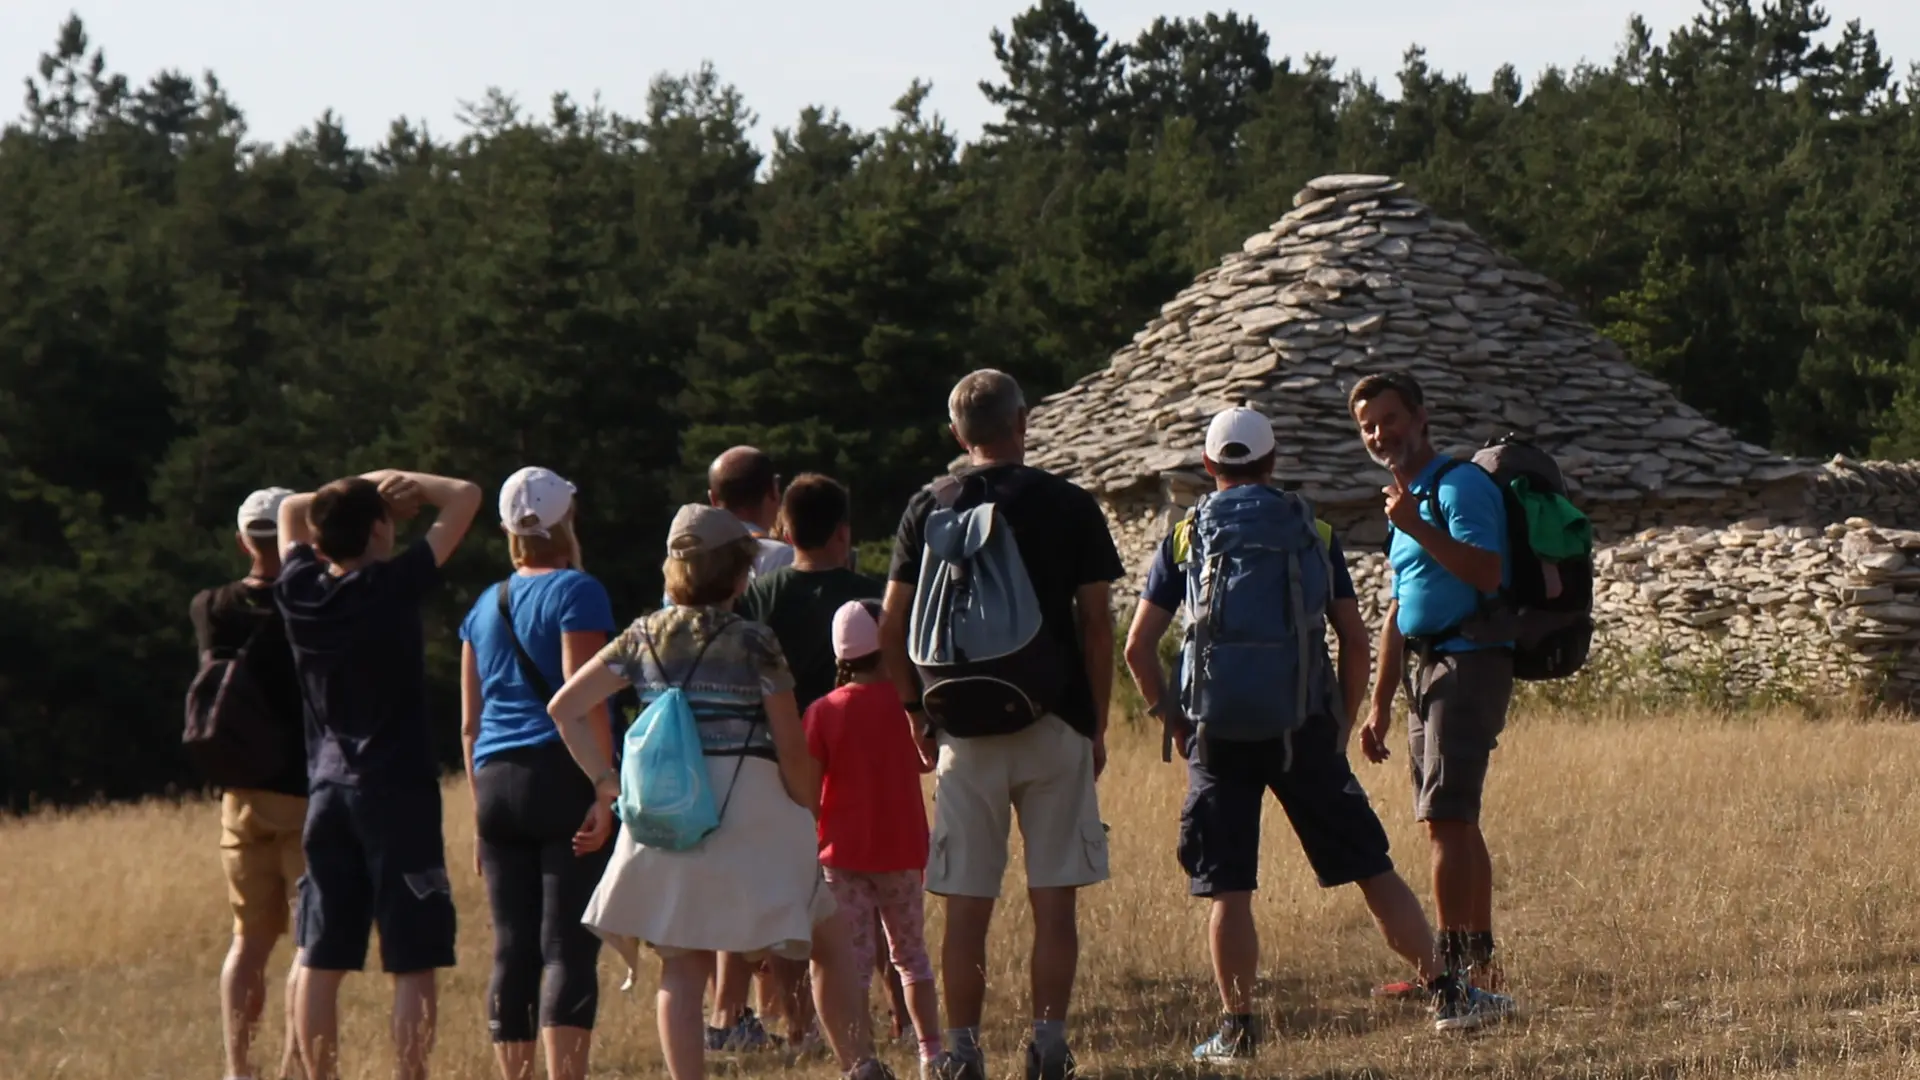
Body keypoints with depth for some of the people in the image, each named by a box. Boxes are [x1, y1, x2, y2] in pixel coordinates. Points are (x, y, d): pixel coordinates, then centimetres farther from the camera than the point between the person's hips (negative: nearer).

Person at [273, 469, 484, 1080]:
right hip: (397, 792, -6)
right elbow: (466, 496, -4)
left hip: (327, 789, 6)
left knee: (322, 960, 8)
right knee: (413, 963, -4)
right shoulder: (393, 586, -11)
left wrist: (363, 488, 15)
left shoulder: (301, 593, 2)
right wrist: (404, 481, 8)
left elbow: (290, 510, 23)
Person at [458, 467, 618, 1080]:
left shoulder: (485, 608, 16)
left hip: (497, 782, 6)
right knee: (569, 948, -9)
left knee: (511, 953, 6)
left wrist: (481, 813, 24)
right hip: (564, 781, -6)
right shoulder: (576, 592, -2)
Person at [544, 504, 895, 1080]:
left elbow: (564, 708, 5)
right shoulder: (753, 643, -7)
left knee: (682, 969, 6)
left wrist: (607, 781, 7)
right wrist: (810, 812, 7)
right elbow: (792, 748, -6)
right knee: (830, 944, 12)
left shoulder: (643, 638, 6)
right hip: (750, 811, -3)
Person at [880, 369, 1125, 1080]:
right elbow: (1096, 626, -1)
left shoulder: (928, 509, 4)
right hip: (1055, 727, -1)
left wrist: (918, 715, 13)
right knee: (1054, 900, 3)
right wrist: (1097, 726, 7)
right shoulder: (1070, 507, 0)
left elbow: (892, 629, 2)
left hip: (966, 728, 1)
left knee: (965, 904, 4)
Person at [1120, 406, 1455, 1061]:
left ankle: (1238, 1028, 1)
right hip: (1303, 728, 1)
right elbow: (1355, 641, 5)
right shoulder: (1312, 532, 9)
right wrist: (1342, 725, 14)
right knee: (1372, 870, 7)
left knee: (1228, 891, 2)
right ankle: (1442, 990, 10)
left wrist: (1174, 722, 12)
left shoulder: (1184, 537, 7)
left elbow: (1138, 647, 3)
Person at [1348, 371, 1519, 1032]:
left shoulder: (1460, 485, -8)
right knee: (1456, 825, 9)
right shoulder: (1407, 499, 22)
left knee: (1446, 821, -16)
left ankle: (1453, 974, -20)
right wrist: (1381, 703, 24)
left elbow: (1486, 572, -23)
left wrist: (1418, 529, -29)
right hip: (1429, 668, 10)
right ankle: (1479, 981, 12)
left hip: (1469, 661, -10)